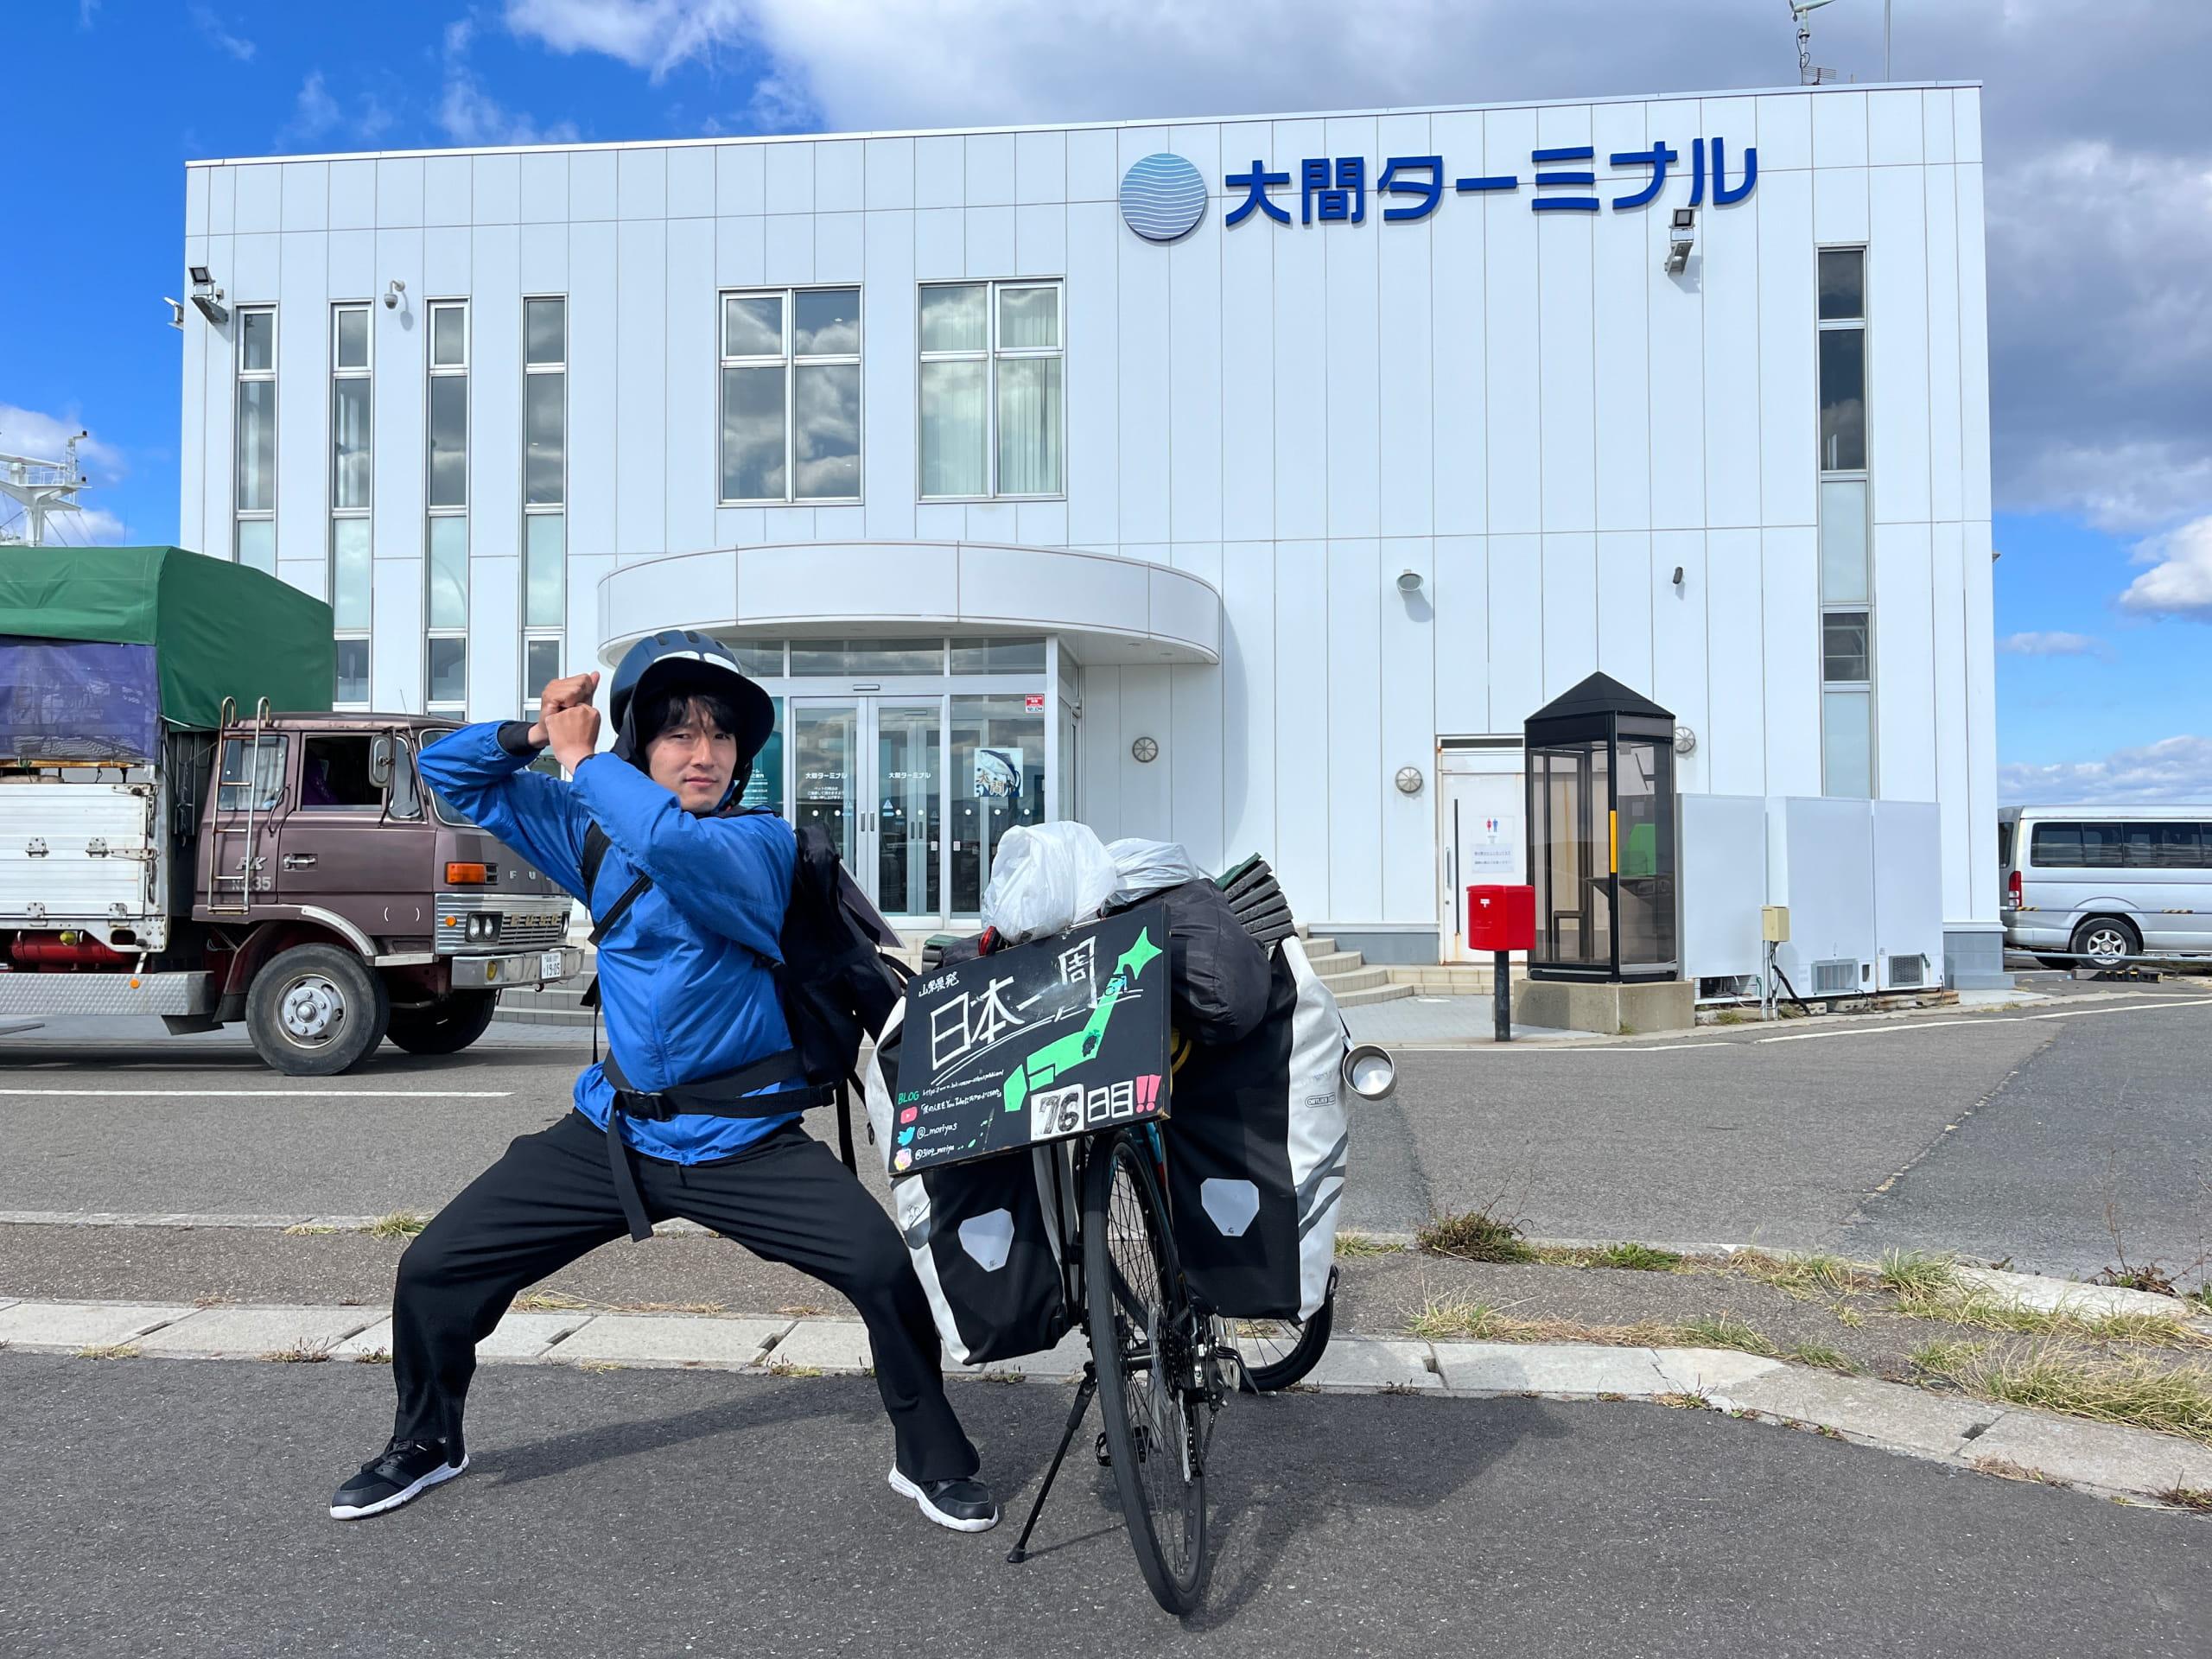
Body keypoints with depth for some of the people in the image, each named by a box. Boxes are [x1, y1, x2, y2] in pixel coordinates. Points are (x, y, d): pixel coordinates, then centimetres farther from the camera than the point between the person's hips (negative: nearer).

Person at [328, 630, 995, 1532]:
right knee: (432, 1268, 3)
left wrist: (582, 756, -21)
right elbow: (449, 770, 11)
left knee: (883, 1264, -22)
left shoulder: (762, 841, -12)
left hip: (744, 1142, -4)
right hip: (612, 1131, 5)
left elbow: (675, 842, -36)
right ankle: (426, 1442, 33)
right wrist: (538, 730, -9)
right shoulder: (595, 831, 4)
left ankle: (930, 1459, 3)